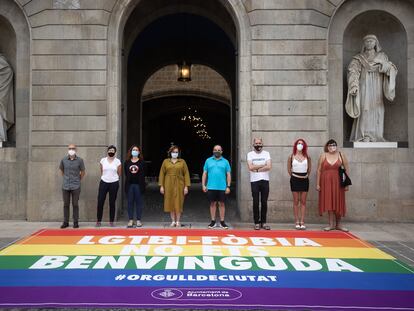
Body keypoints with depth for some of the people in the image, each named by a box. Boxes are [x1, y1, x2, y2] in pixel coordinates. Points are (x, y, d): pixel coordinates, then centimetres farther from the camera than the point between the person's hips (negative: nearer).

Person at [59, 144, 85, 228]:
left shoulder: (79, 160, -4)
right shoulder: (64, 160, 2)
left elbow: (83, 172, 8)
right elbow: (61, 170, 18)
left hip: (75, 186, -2)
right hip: (65, 186, 2)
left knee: (75, 204, 3)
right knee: (66, 204, 7)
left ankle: (76, 222, 11)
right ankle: (65, 222, 16)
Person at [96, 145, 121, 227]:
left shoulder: (117, 161, -1)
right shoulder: (102, 160, 4)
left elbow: (119, 174, 7)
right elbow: (101, 172, 13)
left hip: (114, 183, -1)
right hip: (103, 183, 1)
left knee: (112, 203, 5)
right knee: (100, 202, -2)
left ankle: (111, 221, 13)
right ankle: (98, 221, 9)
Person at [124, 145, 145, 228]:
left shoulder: (141, 162, 2)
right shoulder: (127, 162, 8)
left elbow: (143, 174, 0)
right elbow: (126, 174, 8)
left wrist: (142, 186, -6)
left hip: (138, 184, -2)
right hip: (129, 184, 2)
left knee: (139, 202, 2)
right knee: (130, 202, 4)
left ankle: (138, 220, 10)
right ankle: (130, 220, 11)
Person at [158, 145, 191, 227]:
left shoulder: (182, 162, 4)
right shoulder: (165, 161, 7)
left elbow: (186, 174, 1)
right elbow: (162, 174, 5)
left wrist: (186, 186, -6)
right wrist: (161, 186, -1)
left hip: (179, 185, -1)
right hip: (169, 185, 1)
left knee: (178, 203, -1)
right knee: (170, 203, 3)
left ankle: (178, 221, 8)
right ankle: (173, 221, 12)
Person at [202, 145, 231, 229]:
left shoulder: (225, 161, 6)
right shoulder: (208, 161, 7)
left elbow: (228, 175, 5)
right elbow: (204, 173, 7)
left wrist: (228, 186, -2)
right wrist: (203, 185, 0)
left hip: (222, 187, 0)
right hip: (211, 187, 0)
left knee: (221, 204, 4)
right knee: (212, 203, 7)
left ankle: (222, 222, 12)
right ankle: (213, 221, 15)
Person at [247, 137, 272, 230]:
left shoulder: (266, 154, 6)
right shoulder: (250, 154, 4)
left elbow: (269, 167, -8)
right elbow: (250, 167, -11)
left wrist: (256, 169, -10)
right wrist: (263, 165, -7)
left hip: (265, 181, 1)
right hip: (254, 181, -1)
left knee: (264, 202, 4)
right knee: (256, 203, 1)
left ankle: (263, 222, 12)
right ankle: (256, 222, 8)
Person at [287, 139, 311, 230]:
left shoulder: (307, 157, 1)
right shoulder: (291, 156, -2)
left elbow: (309, 168, 14)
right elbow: (289, 169, 7)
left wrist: (306, 175, 11)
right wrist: (293, 176, 7)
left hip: (304, 180, 1)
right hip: (295, 180, -1)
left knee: (303, 202, 4)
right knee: (296, 201, 2)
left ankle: (302, 222, 7)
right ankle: (297, 222, 7)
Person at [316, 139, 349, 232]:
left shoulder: (341, 155, 3)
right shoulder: (323, 156, 3)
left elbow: (347, 169, 4)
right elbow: (319, 170, 3)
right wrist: (317, 184, -1)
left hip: (338, 182, 0)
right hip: (326, 182, 0)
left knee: (338, 203, 5)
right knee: (329, 202, 2)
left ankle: (338, 224, 17)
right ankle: (332, 224, 11)